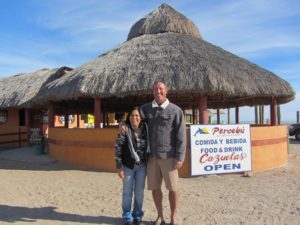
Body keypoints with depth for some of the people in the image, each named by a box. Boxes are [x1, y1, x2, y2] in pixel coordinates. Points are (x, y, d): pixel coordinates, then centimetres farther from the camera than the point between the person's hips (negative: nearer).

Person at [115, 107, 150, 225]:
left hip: (142, 166, 3)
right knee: (127, 192, 9)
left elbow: (148, 146, 6)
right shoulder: (125, 130, -12)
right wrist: (119, 167, -13)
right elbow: (118, 148, -12)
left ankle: (137, 215, 29)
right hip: (128, 165, -2)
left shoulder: (145, 129, -3)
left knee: (139, 192, 12)